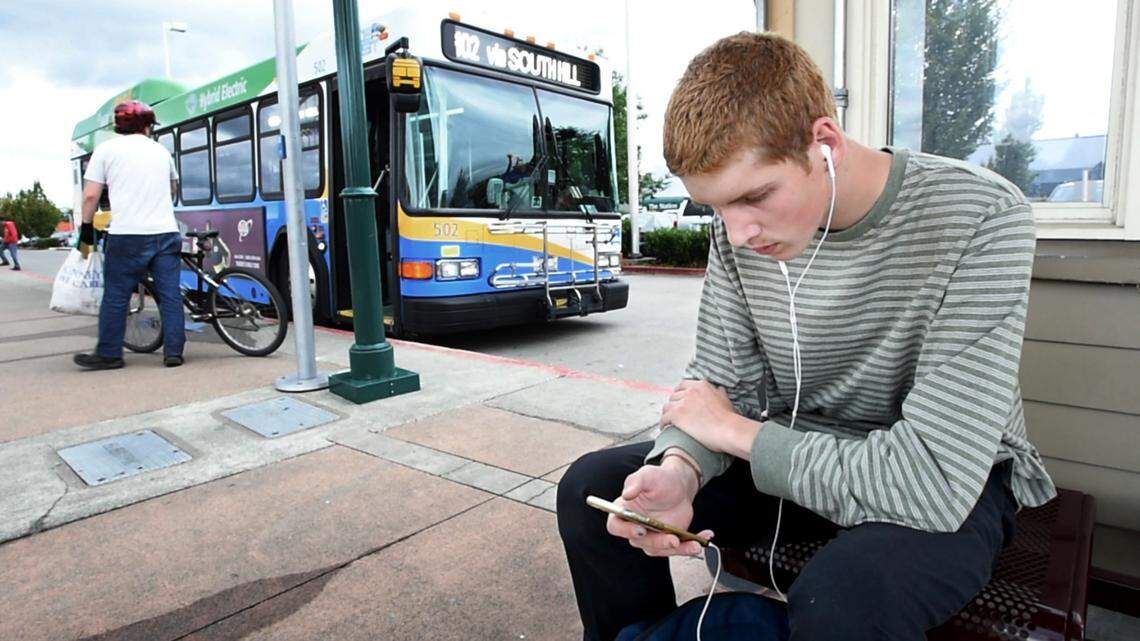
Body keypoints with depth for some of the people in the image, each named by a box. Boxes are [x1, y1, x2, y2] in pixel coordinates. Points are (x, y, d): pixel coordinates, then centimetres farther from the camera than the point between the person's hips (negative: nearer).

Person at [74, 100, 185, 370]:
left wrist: (87, 225, 14)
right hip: (166, 233, 3)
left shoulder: (107, 149, 4)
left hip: (128, 235, -3)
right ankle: (173, 353, 4)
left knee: (115, 296, 7)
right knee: (170, 295, 4)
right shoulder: (161, 150, 16)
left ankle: (108, 354, 14)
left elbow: (91, 195, 0)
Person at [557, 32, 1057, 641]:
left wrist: (735, 431, -19)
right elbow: (719, 381, -3)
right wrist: (680, 467, -25)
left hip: (953, 486, -4)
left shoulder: (980, 218, -25)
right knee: (589, 488, -5)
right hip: (793, 456, 5)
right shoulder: (740, 228, -9)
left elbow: (935, 479, -29)